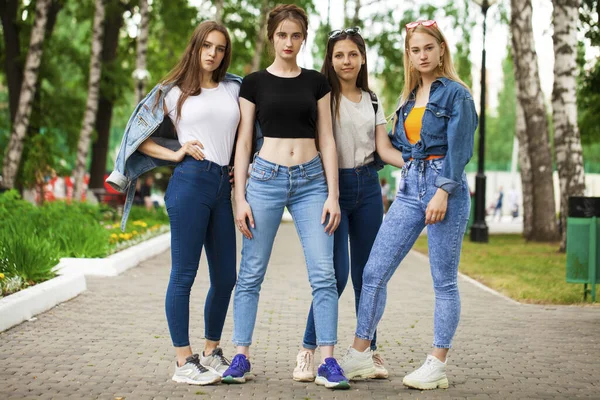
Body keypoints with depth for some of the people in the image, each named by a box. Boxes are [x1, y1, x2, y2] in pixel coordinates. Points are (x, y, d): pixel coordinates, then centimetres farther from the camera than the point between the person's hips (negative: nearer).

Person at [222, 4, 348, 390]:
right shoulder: (254, 83, 4)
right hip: (266, 177, -1)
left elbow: (327, 140, 7)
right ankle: (241, 357, 11)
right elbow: (243, 143, 4)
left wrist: (333, 195, -1)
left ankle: (329, 362, -2)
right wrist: (240, 198, -3)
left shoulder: (317, 82, 9)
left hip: (312, 179, 1)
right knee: (251, 273, 2)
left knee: (323, 273, -6)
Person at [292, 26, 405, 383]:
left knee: (366, 271, 7)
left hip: (367, 187, 4)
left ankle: (369, 349, 18)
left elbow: (384, 148, 6)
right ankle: (309, 350, -1)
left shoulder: (372, 101, 13)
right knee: (336, 272, -12)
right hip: (332, 185, -4)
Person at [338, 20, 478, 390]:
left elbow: (459, 148, -10)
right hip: (410, 188, 6)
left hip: (446, 186, -6)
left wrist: (443, 192, -18)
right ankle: (360, 355, 9)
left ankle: (438, 365, 9)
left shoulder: (456, 93, -2)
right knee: (374, 272, 0)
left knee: (445, 281, 1)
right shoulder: (409, 98, 17)